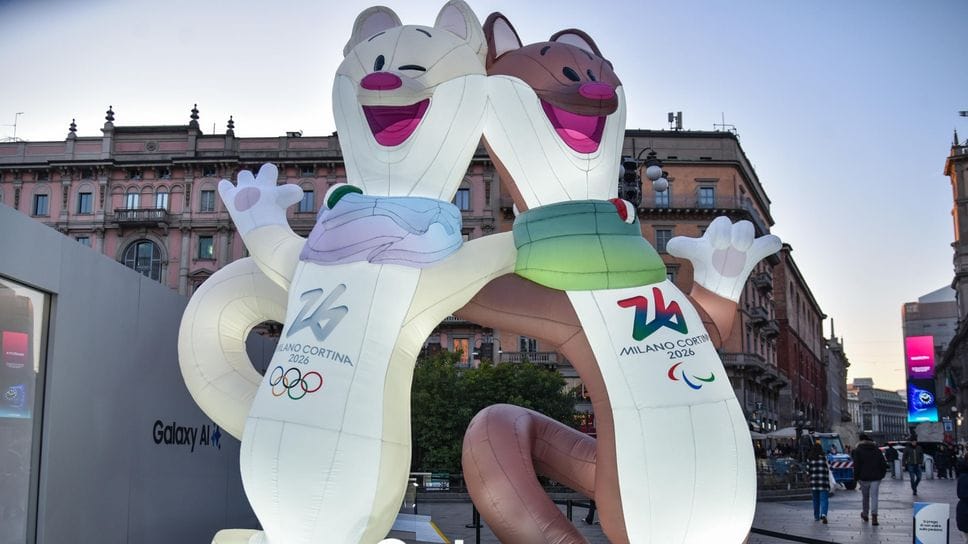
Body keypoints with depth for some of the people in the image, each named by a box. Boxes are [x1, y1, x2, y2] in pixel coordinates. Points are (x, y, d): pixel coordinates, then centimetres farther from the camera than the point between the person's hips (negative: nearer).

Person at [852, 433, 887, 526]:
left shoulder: (857, 451, -1)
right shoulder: (877, 450, 10)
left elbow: (856, 465, -7)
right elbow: (884, 463, 9)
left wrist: (856, 477, -1)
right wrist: (882, 475, 16)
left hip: (864, 477, -1)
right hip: (876, 477, 2)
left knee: (865, 496, 14)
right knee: (874, 496, -3)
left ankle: (865, 514, 29)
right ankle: (874, 516, -19)